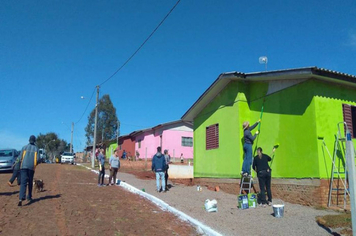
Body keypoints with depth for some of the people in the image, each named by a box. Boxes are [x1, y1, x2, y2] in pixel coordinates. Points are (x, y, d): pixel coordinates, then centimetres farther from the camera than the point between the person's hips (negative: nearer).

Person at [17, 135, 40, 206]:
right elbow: (38, 159, -1)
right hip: (31, 167, 0)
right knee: (30, 183, 16)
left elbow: (20, 158, 3)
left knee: (23, 183, -8)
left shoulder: (24, 147, 7)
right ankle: (29, 197, 25)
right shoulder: (36, 148, 5)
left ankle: (21, 198, -24)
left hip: (23, 166, 0)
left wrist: (18, 160, 26)